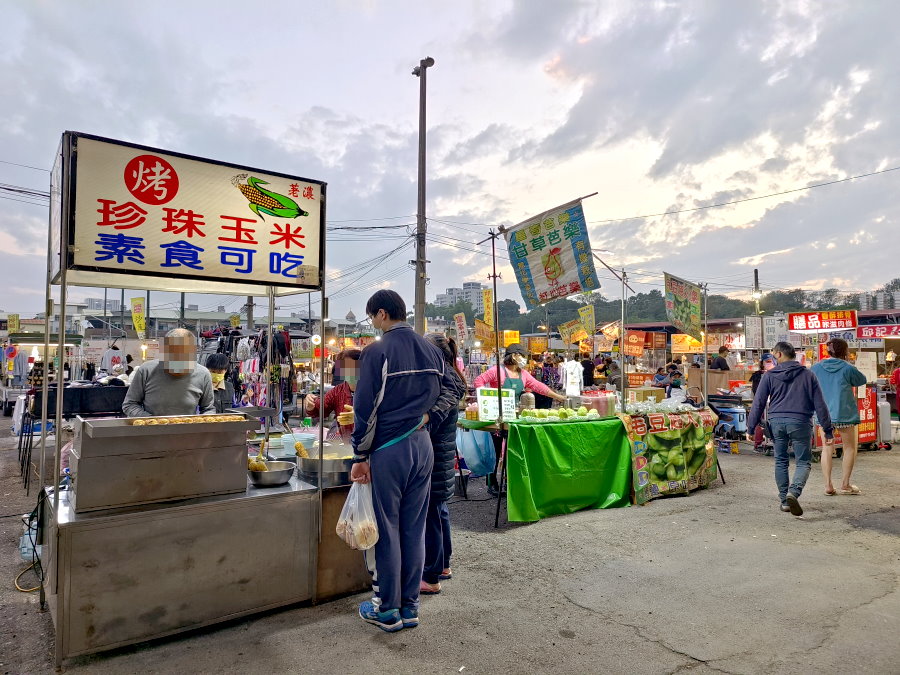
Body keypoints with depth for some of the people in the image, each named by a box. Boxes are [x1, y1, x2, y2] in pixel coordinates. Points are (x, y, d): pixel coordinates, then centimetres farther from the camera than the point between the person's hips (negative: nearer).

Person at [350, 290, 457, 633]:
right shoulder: (431, 350, 7)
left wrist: (360, 457, -7)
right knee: (414, 529, 13)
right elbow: (450, 391, 14)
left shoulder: (377, 352, -13)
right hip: (422, 446, 6)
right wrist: (426, 415, 9)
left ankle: (387, 610, 19)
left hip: (388, 450, -6)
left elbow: (365, 409, -13)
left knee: (385, 530, 7)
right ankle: (410, 607, 24)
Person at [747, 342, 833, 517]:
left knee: (780, 461, 13)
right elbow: (820, 405, 4)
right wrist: (828, 429, 9)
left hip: (777, 422, 1)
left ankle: (784, 500, 17)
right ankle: (793, 493, -18)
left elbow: (758, 403, 0)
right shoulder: (807, 375, 5)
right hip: (800, 423, -1)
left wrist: (750, 428, 5)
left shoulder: (770, 376, 3)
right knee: (804, 462, 6)